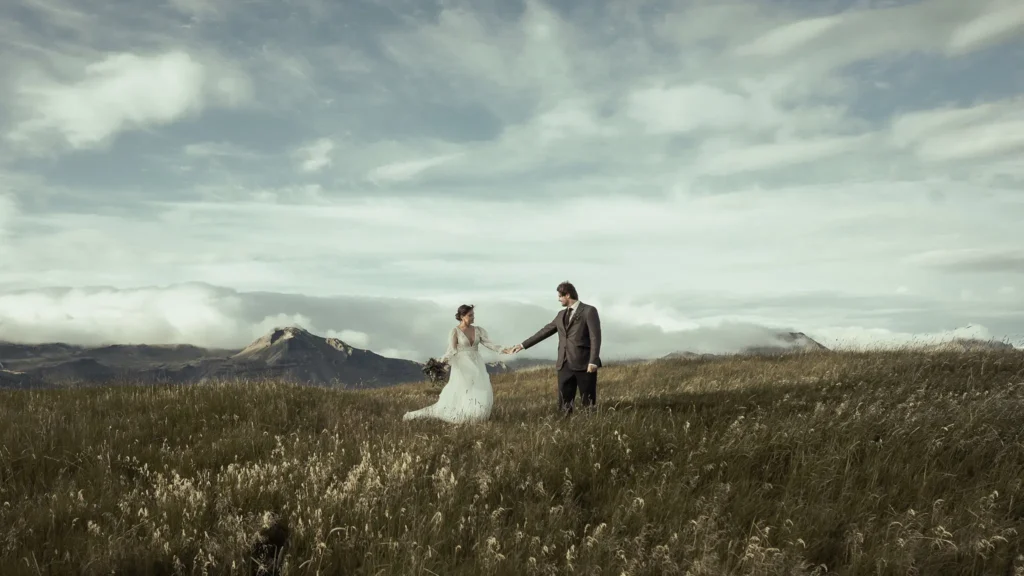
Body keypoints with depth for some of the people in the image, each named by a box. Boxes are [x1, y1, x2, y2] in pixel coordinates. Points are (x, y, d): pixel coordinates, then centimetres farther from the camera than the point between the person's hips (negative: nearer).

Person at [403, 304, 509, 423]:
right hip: (462, 368, -5)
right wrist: (445, 358, -36)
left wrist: (503, 349, -20)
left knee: (481, 395, -11)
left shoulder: (479, 330, 8)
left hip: (476, 367, 5)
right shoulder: (455, 331, -4)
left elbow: (489, 344, -2)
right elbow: (452, 350, -14)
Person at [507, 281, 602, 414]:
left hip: (584, 364, -6)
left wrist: (593, 361, -19)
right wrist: (523, 345, 22)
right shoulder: (561, 314, 19)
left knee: (588, 402, -3)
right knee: (565, 404, 3)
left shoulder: (589, 311, -2)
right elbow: (544, 331, 23)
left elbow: (595, 337, -9)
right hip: (565, 365, 6)